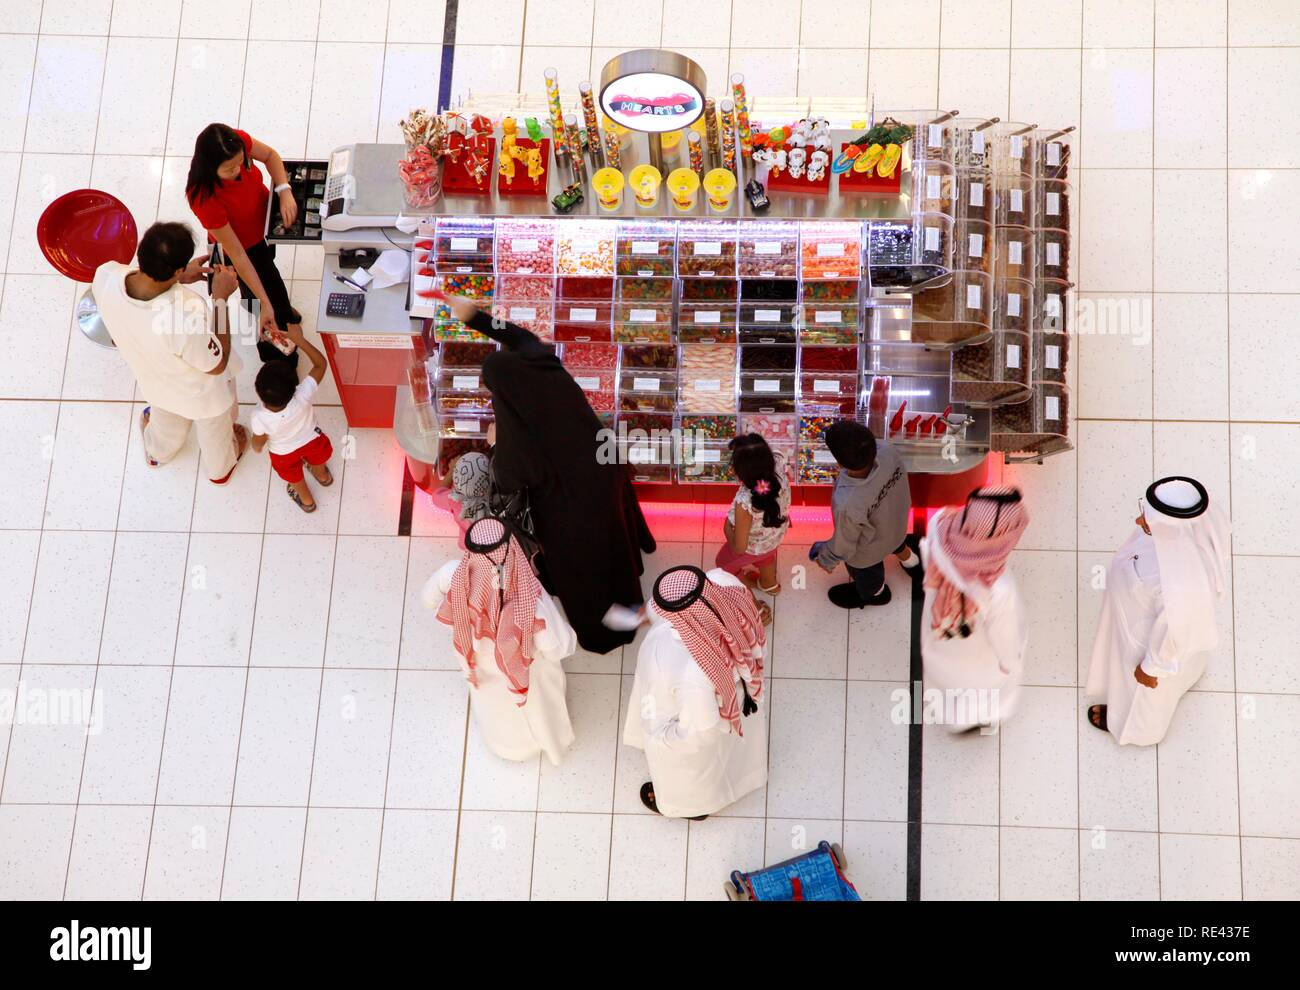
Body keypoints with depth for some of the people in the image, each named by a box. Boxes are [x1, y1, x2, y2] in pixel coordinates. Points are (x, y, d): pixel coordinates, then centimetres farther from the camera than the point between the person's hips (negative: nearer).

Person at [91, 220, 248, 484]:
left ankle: (156, 452, 73)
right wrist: (221, 297, -27)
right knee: (215, 432, 34)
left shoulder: (106, 276, -35)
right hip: (203, 392, -4)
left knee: (166, 422, 41)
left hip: (156, 381, 4)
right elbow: (216, 365, -27)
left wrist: (179, 279, -11)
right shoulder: (187, 312, -49)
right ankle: (220, 469, 66)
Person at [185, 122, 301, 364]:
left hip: (265, 219, 5)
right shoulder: (204, 198, -44)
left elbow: (269, 155, -9)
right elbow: (237, 255, -35)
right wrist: (264, 304, -30)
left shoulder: (237, 143, -34)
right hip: (245, 246, -5)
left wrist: (285, 191, -26)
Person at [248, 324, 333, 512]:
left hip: (284, 453, 0)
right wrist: (299, 339, -31)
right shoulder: (303, 398, -45)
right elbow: (321, 363, -30)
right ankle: (322, 475, 71)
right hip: (311, 440, 1)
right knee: (317, 458, 38)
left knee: (295, 478, 34)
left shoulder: (259, 419, -43)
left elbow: (259, 442, -20)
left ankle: (306, 500, 64)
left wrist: (257, 449, 3)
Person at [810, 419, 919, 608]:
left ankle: (875, 594, 67)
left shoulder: (848, 505, -49)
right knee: (896, 542, 41)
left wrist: (826, 559, -4)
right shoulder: (887, 452, -37)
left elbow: (844, 544, -27)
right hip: (896, 521, 4)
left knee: (867, 576, 33)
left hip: (867, 552, -4)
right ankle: (908, 559, 74)